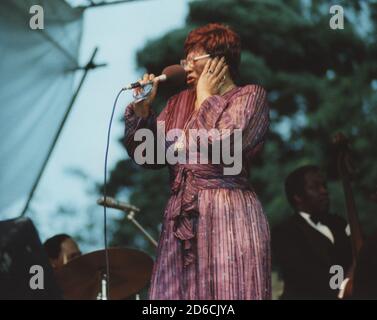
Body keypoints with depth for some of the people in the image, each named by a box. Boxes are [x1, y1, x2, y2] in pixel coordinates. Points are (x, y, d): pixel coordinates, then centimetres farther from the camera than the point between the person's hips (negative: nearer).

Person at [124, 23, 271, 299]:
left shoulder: (250, 96, 1)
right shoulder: (180, 102, 18)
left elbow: (223, 147, -15)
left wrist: (206, 97, -3)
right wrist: (142, 109, 3)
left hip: (229, 217, -5)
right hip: (181, 222, 6)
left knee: (227, 292, -10)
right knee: (175, 292, -1)